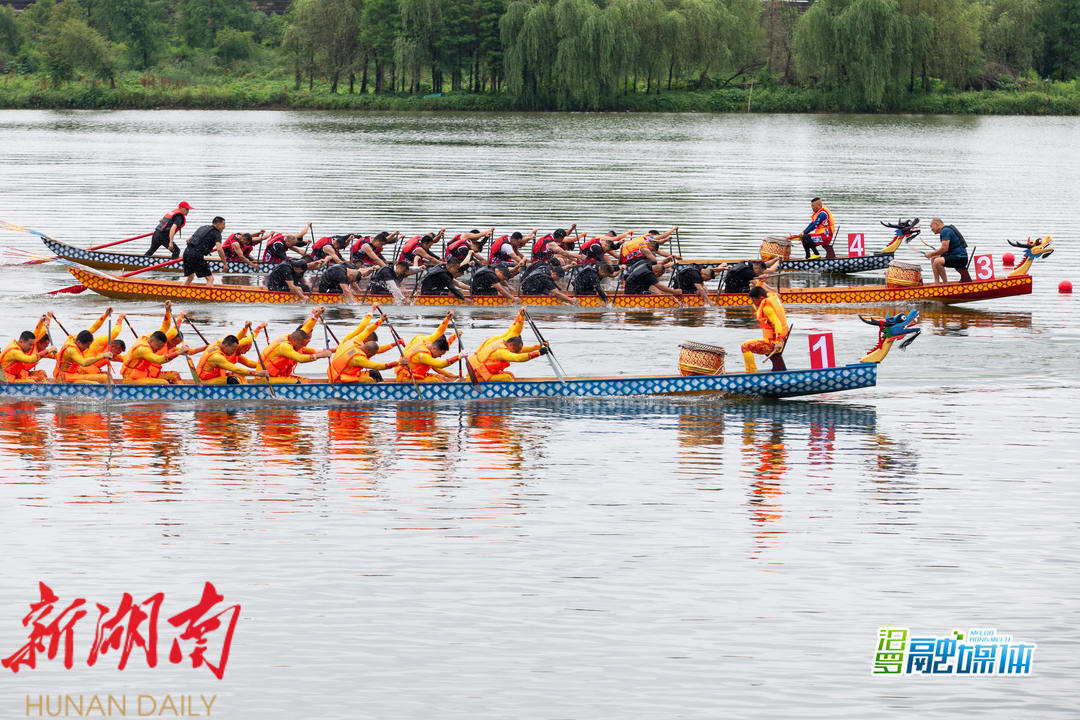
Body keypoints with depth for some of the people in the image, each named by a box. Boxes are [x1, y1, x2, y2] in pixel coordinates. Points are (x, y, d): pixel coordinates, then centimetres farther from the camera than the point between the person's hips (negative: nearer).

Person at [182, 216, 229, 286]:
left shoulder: (202, 228, 24)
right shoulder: (216, 233, 1)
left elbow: (188, 240, 29)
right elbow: (219, 249, -14)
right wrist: (225, 263, -8)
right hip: (197, 256, -8)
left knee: (190, 277, 26)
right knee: (210, 278, -4)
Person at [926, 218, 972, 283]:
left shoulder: (945, 231, -12)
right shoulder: (946, 230, 19)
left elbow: (944, 248, -20)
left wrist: (931, 254, -9)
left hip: (960, 258, -11)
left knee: (937, 261, -28)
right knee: (933, 259, 17)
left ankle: (946, 284, -15)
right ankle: (936, 283, 11)